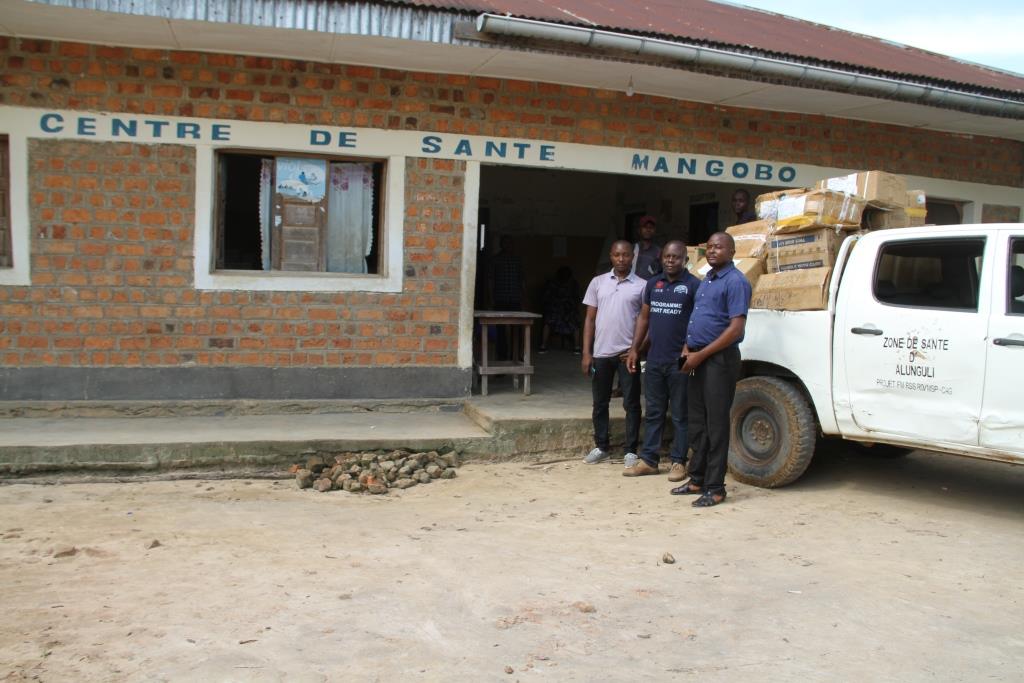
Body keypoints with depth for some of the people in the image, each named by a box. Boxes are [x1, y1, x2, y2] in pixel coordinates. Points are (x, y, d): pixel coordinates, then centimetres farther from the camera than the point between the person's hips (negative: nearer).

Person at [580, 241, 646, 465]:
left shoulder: (641, 286, 0)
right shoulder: (598, 282, 6)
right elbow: (590, 319, 7)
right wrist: (586, 353, 1)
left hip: (627, 353, -2)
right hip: (601, 353, 2)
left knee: (631, 404, 3)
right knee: (600, 403, 10)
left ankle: (631, 451, 12)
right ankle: (601, 447, 23)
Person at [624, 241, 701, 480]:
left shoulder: (693, 285, -5)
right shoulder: (653, 283, 11)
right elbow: (644, 317, 15)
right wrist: (634, 349, 10)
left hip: (679, 361, -5)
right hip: (654, 360, 5)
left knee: (680, 415, 5)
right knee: (653, 412, 11)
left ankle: (678, 462, 13)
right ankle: (648, 460, 18)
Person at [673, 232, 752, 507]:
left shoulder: (735, 281, -11)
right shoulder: (707, 279, 16)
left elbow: (736, 328, -19)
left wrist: (700, 355, -18)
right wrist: (687, 349, 7)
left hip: (719, 360, -9)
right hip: (698, 359, 9)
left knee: (716, 424, -4)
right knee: (697, 422, 13)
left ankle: (715, 488, 3)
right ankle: (697, 479, 23)